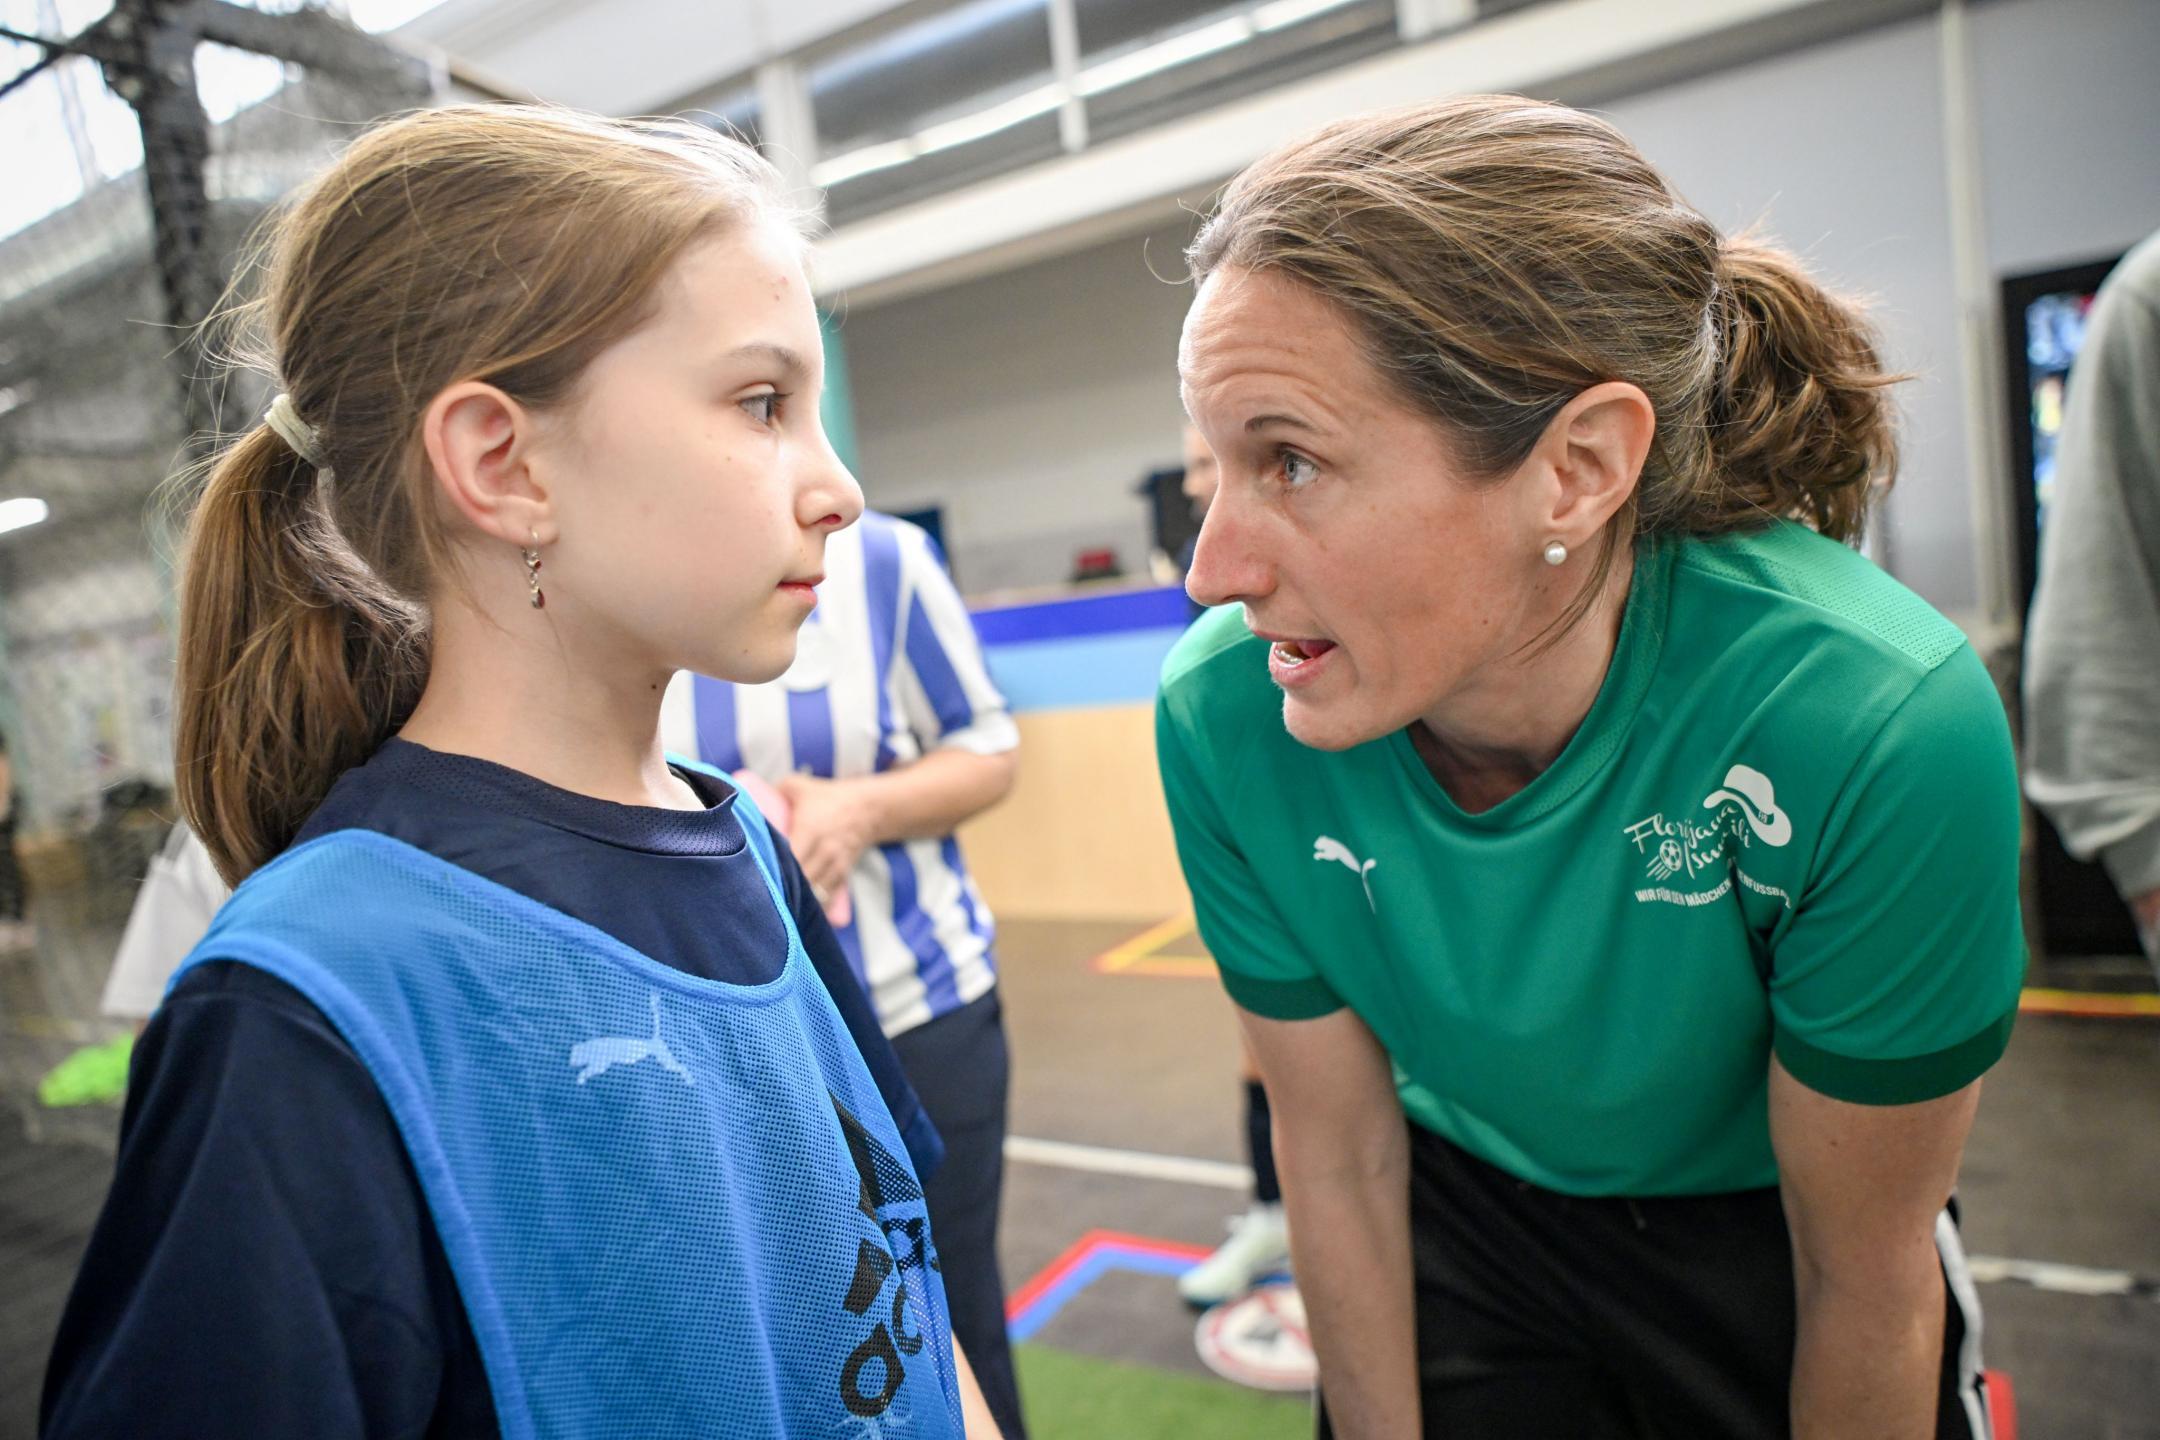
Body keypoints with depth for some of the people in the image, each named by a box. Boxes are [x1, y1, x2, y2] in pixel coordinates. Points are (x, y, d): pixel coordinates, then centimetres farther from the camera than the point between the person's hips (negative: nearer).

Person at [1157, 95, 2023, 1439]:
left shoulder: (1876, 723, -36)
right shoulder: (1219, 716, -28)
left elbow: (1866, 1275, -19)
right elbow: (1340, 1159, -13)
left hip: (1765, 1248, 0)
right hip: (1459, 1233, 1)